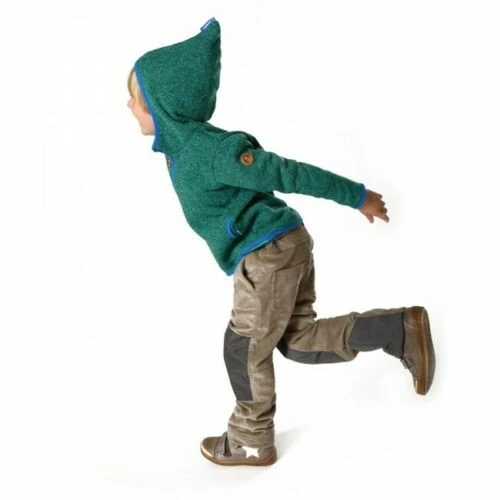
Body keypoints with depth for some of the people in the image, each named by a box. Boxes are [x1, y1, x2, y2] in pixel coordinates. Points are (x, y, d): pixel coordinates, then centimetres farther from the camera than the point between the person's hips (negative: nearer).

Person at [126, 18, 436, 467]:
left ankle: (250, 442, 27)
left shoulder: (206, 150, -21)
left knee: (244, 349, 6)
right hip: (286, 246, 10)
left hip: (269, 255, -10)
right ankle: (402, 329, 9)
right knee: (297, 341, 15)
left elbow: (286, 173, -20)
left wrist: (357, 197, -16)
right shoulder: (186, 143, 7)